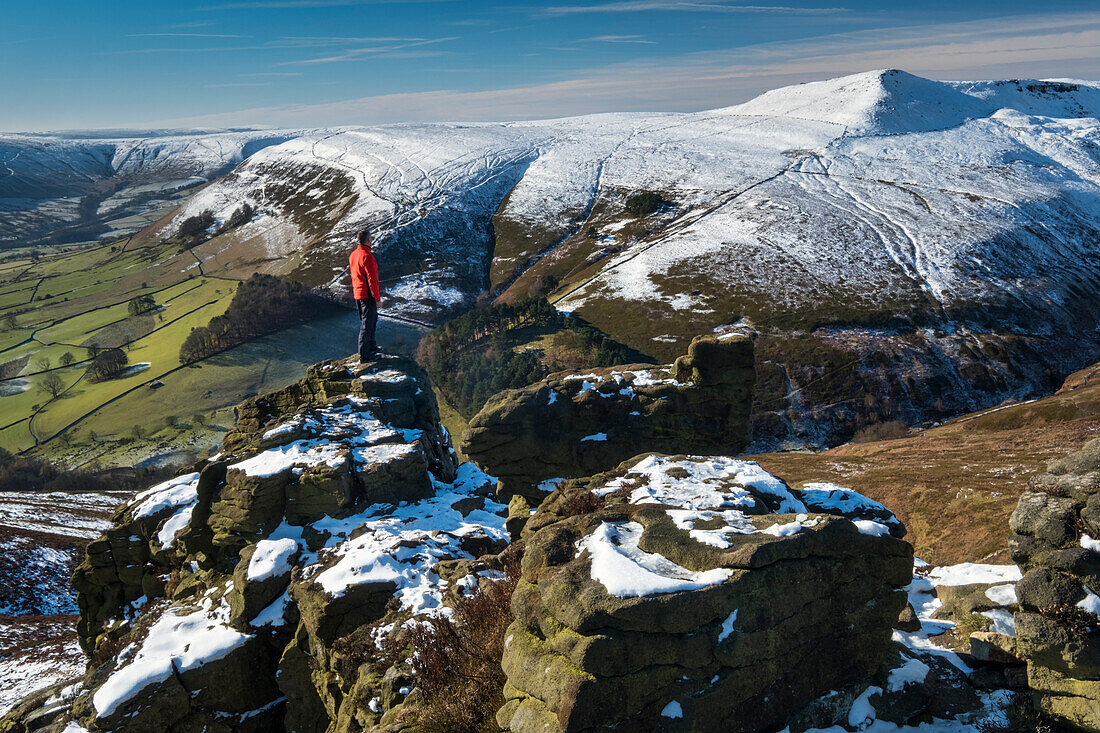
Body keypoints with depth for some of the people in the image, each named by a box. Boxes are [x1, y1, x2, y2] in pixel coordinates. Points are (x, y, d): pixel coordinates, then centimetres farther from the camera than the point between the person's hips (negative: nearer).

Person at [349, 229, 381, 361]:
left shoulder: (352, 254, 6)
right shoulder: (367, 256, -21)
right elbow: (372, 279, -21)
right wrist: (377, 298, -16)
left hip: (357, 293, 9)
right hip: (367, 295, -9)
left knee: (373, 318, 24)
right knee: (367, 323, -1)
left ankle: (371, 346, 36)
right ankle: (363, 355, 3)